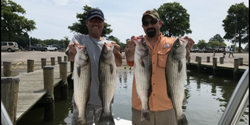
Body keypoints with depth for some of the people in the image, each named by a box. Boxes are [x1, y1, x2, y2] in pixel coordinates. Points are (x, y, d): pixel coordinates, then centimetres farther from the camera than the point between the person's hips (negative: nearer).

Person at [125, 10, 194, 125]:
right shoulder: (137, 43, 2)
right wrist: (131, 50, -41)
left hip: (166, 105, 0)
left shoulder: (172, 42, 1)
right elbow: (130, 59, -18)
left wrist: (186, 49, -39)